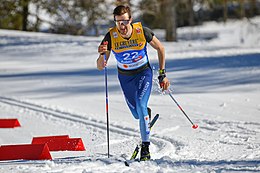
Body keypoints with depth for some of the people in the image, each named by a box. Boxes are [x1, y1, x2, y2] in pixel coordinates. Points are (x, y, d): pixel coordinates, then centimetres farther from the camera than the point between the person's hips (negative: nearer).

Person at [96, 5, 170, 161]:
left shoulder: (142, 31, -25)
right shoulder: (111, 37, -24)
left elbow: (160, 48, -8)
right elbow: (100, 67, -22)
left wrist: (162, 74, -8)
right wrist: (102, 55, -44)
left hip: (144, 73, -2)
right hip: (125, 77, 2)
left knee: (141, 106, -23)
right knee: (137, 114, 16)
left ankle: (145, 147, -15)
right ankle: (146, 113, 55)